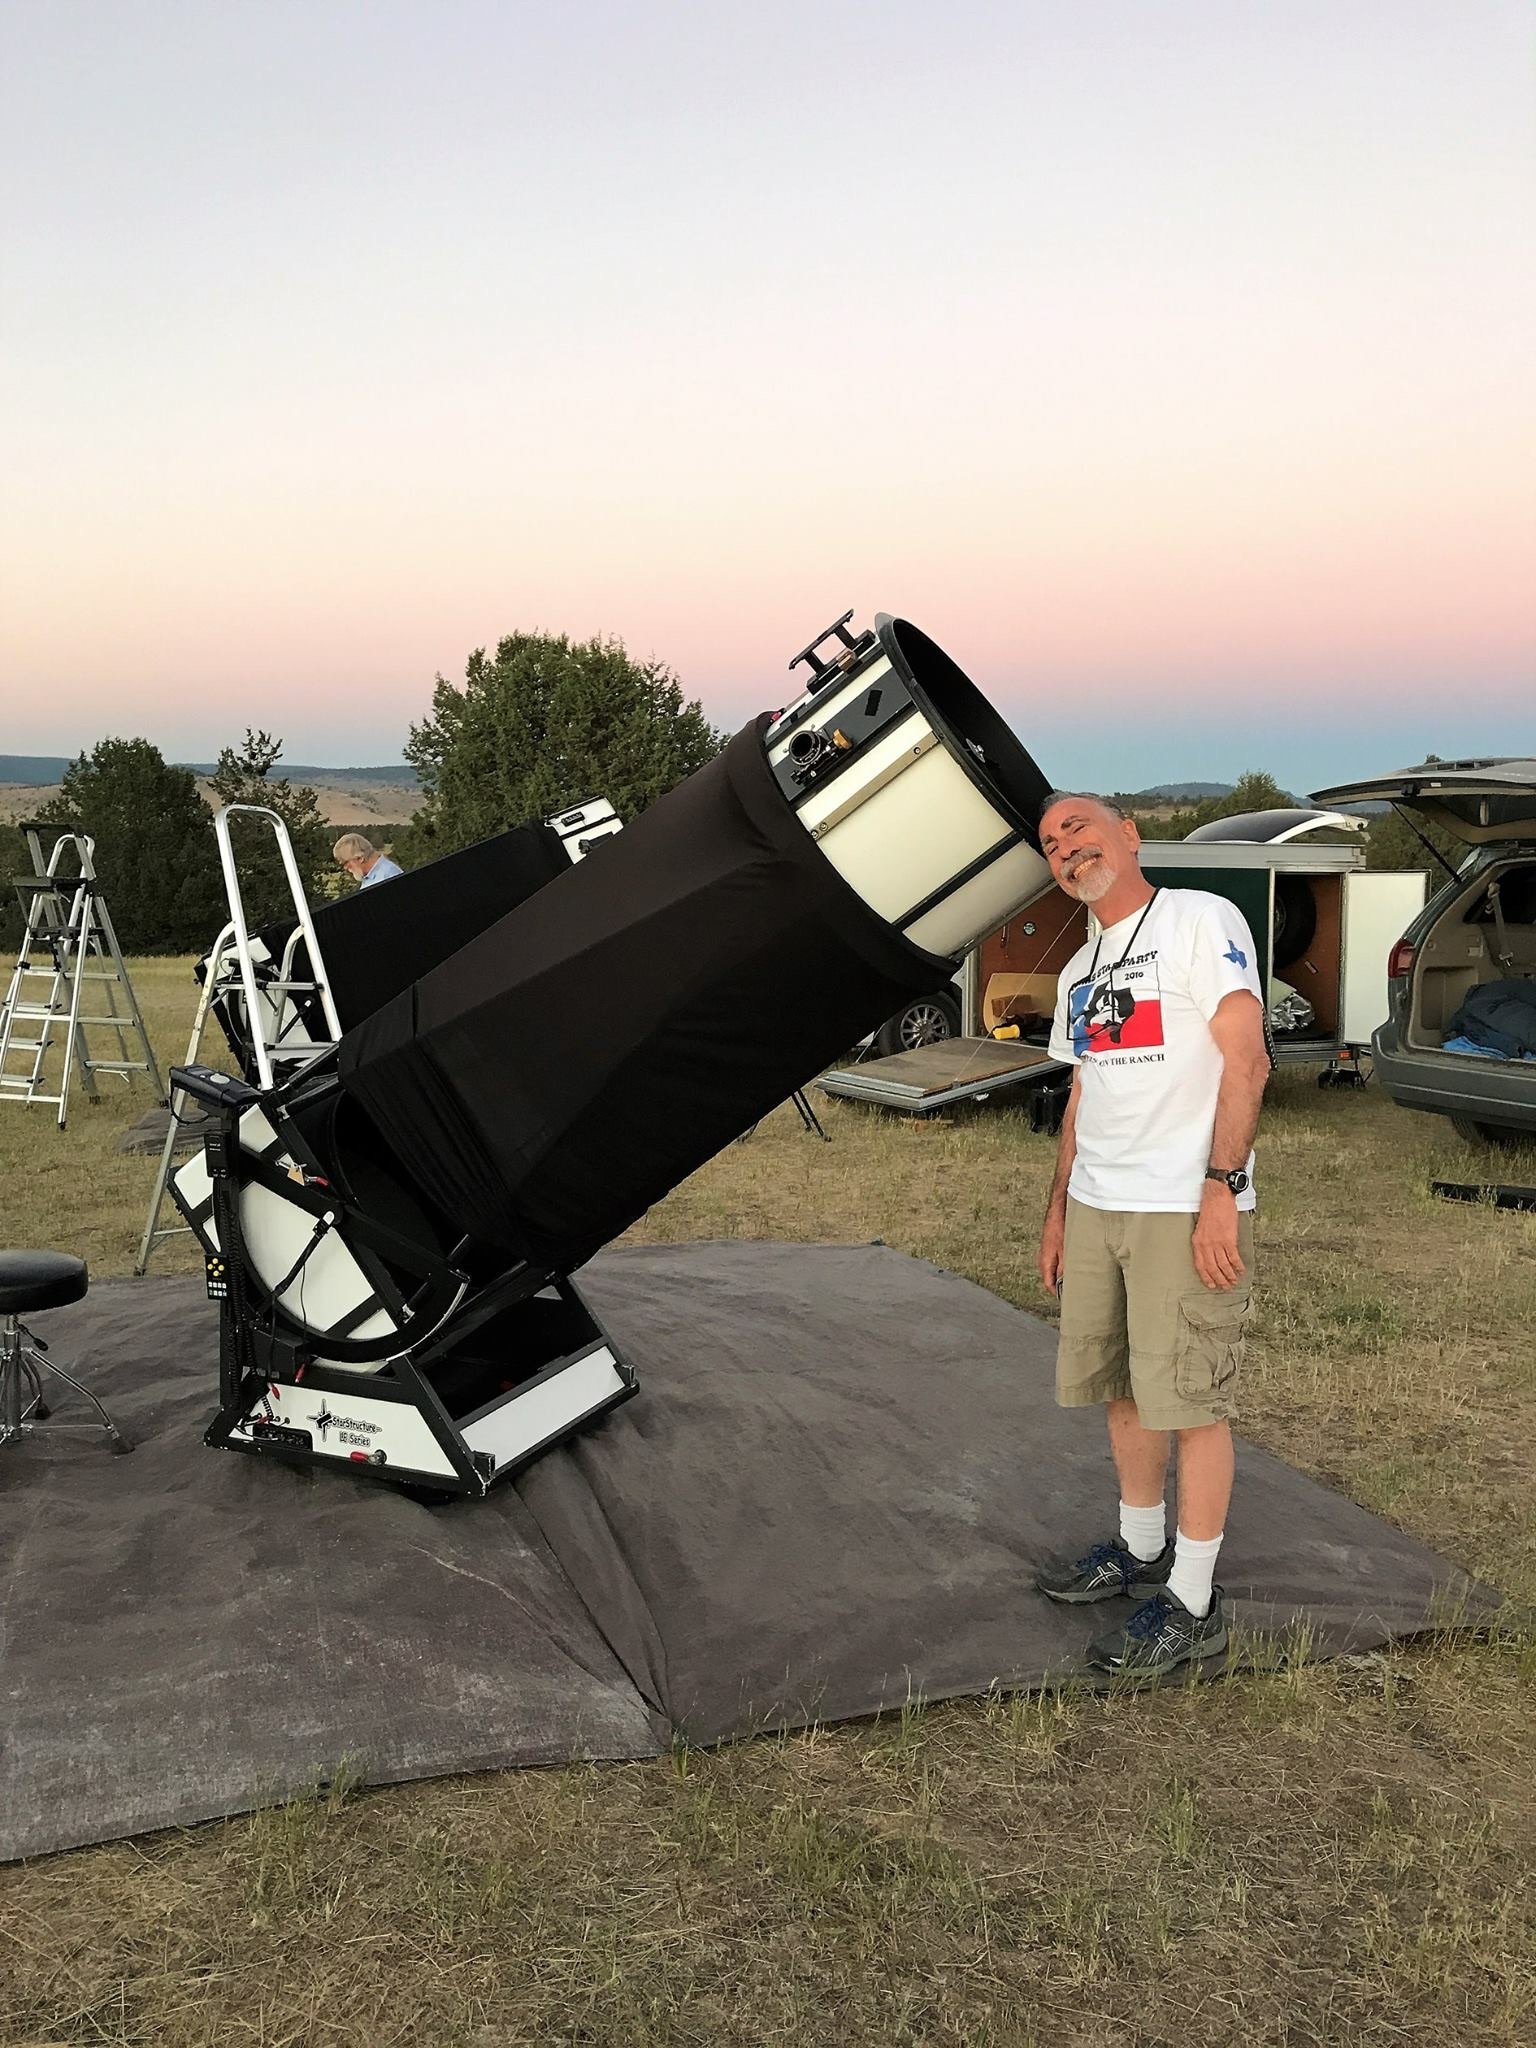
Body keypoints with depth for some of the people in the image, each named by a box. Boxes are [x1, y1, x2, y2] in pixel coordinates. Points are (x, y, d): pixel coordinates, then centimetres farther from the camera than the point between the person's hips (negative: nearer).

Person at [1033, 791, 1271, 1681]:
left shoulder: (1202, 921, -7)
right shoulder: (1079, 972, 19)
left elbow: (1246, 1060, -14)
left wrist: (1220, 1188, -21)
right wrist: (1059, 1210, 20)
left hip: (1186, 1209, -8)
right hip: (1098, 1208, 8)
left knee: (1192, 1400, -3)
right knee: (1122, 1388, 15)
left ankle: (1194, 1605, 7)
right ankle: (1141, 1549, 32)